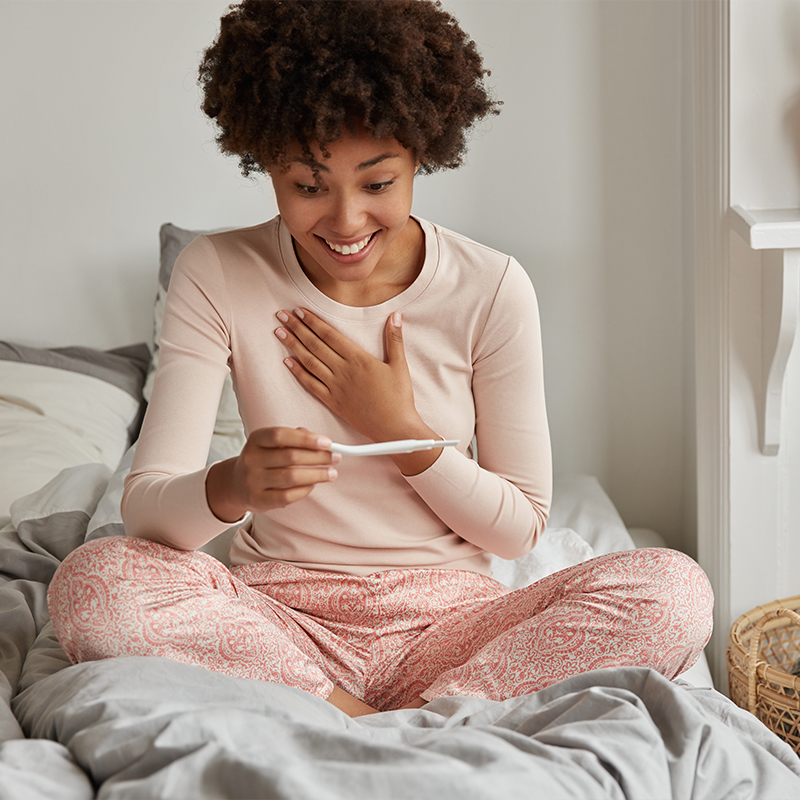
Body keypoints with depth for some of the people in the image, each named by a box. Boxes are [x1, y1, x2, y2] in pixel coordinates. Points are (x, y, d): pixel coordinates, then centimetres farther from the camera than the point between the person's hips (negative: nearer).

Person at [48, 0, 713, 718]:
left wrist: (401, 430, -14)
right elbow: (145, 508, -14)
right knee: (93, 582, -29)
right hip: (284, 617, 0)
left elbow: (521, 529, 1)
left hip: (449, 618, 0)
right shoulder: (216, 276, -6)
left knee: (675, 590, -24)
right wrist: (233, 486, -36)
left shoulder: (492, 288, -5)